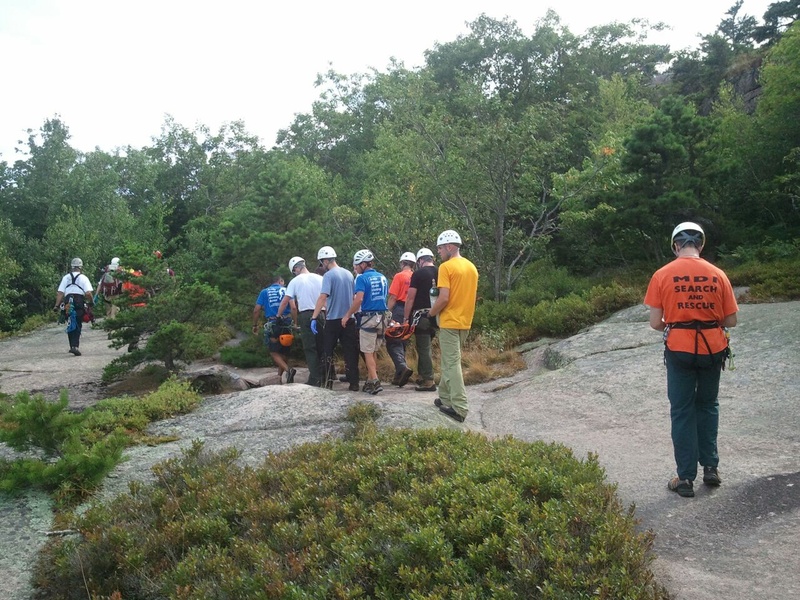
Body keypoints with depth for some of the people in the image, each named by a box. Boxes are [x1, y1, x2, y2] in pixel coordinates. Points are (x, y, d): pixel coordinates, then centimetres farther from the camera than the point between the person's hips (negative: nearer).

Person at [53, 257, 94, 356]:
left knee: (70, 325, 14)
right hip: (80, 303, -3)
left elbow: (60, 293, 4)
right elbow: (88, 293, -8)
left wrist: (57, 305, 4)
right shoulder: (83, 278, 2)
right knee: (77, 326, 2)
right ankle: (75, 346, -12)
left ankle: (72, 346, 12)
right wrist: (90, 303, 7)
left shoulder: (66, 277, 11)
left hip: (68, 303, 3)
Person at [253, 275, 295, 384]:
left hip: (272, 325, -1)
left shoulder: (264, 292, 10)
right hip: (287, 323, 2)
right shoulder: (286, 290, 10)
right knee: (283, 352, 15)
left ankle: (288, 370, -19)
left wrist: (255, 325, 13)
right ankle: (280, 376, 17)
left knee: (274, 352, 4)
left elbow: (256, 310, 3)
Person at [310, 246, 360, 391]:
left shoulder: (329, 275, -11)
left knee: (327, 352, 8)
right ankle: (354, 383, 5)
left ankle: (328, 382, 8)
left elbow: (323, 297, -21)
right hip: (349, 319, 5)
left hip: (333, 320, -5)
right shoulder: (348, 274, 8)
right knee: (350, 352, 6)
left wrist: (314, 317, -21)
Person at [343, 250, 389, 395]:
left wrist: (347, 315, -10)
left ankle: (375, 382, -8)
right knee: (373, 352, 16)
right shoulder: (383, 278, 11)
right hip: (382, 317, 7)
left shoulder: (362, 278, -11)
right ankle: (370, 381, 20)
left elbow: (358, 300, -19)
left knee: (368, 353, 0)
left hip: (368, 318, -7)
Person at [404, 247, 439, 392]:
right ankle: (422, 376, 23)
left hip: (422, 315, -6)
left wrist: (406, 317, -4)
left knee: (423, 348, -1)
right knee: (425, 347, 17)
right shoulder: (440, 273, 7)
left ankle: (428, 381, -1)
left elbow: (410, 298, -10)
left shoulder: (418, 274, -8)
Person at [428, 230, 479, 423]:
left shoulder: (446, 267, -14)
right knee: (449, 360, 19)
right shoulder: (471, 267, 11)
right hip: (465, 321, 8)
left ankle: (460, 408, -7)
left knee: (452, 364, -5)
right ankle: (445, 397, 27)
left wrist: (432, 312, -4)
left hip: (450, 322, -8)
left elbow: (444, 298, -20)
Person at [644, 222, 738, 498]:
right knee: (708, 406, 21)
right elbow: (731, 320, 1)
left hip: (680, 350, -2)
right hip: (712, 348, 2)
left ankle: (686, 478, 13)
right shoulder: (717, 275, -2)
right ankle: (711, 467, 26)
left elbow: (655, 322, -8)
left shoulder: (662, 275, -7)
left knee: (682, 412, 9)